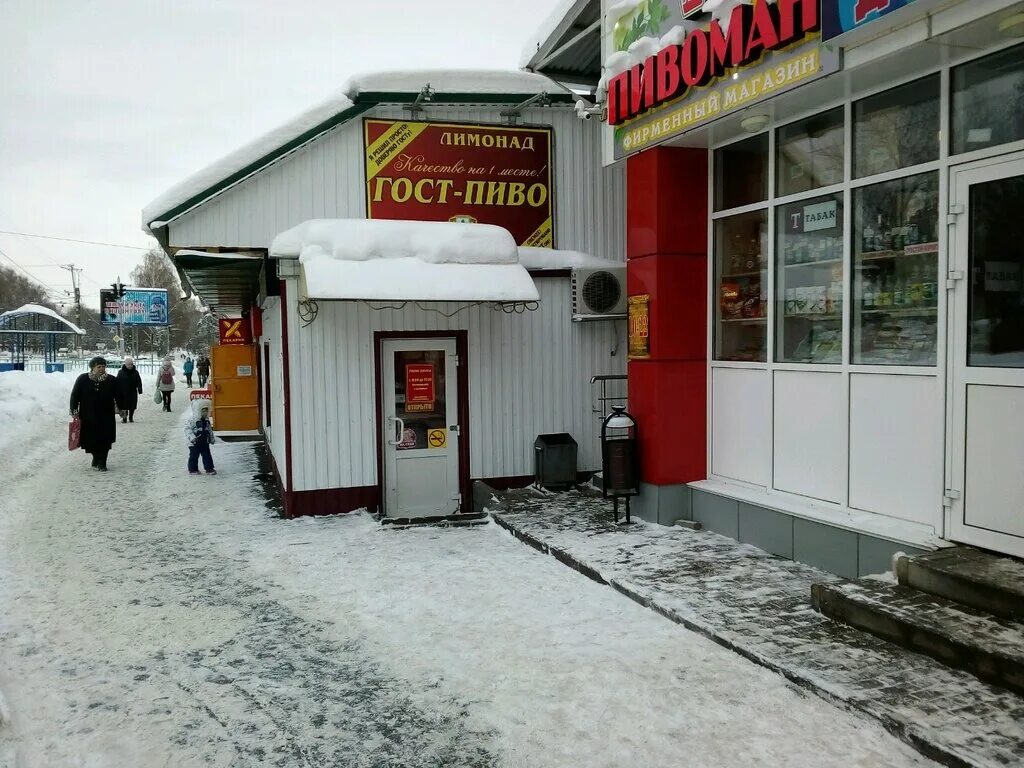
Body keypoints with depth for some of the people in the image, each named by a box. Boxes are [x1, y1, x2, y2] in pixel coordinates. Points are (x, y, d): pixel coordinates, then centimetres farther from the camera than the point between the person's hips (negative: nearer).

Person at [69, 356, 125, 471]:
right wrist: (74, 411, -2)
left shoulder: (111, 380, 1)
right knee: (91, 439, 3)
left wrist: (120, 409, 10)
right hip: (88, 416, 0)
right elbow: (75, 395, 2)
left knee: (104, 440, -3)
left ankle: (101, 463, 6)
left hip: (106, 416, 0)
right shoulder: (82, 379, -2)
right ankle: (97, 459, 23)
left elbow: (118, 396, 10)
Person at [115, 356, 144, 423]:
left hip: (133, 392, 2)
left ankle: (131, 417, 21)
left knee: (132, 406, 6)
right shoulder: (121, 372, 0)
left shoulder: (135, 372, 6)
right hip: (124, 392, -2)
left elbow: (139, 382, 7)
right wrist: (118, 392, -2)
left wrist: (140, 389, -2)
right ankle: (124, 418, 2)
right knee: (124, 405, -6)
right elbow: (118, 383, 1)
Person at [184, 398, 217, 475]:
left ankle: (209, 468, 12)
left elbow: (210, 430, 20)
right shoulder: (193, 420, -13)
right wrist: (192, 438, -28)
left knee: (207, 456, 6)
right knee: (194, 456, 4)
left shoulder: (207, 420, 9)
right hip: (195, 443, -6)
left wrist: (212, 439, 22)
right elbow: (187, 429, -18)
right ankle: (192, 469, 15)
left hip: (205, 442, 6)